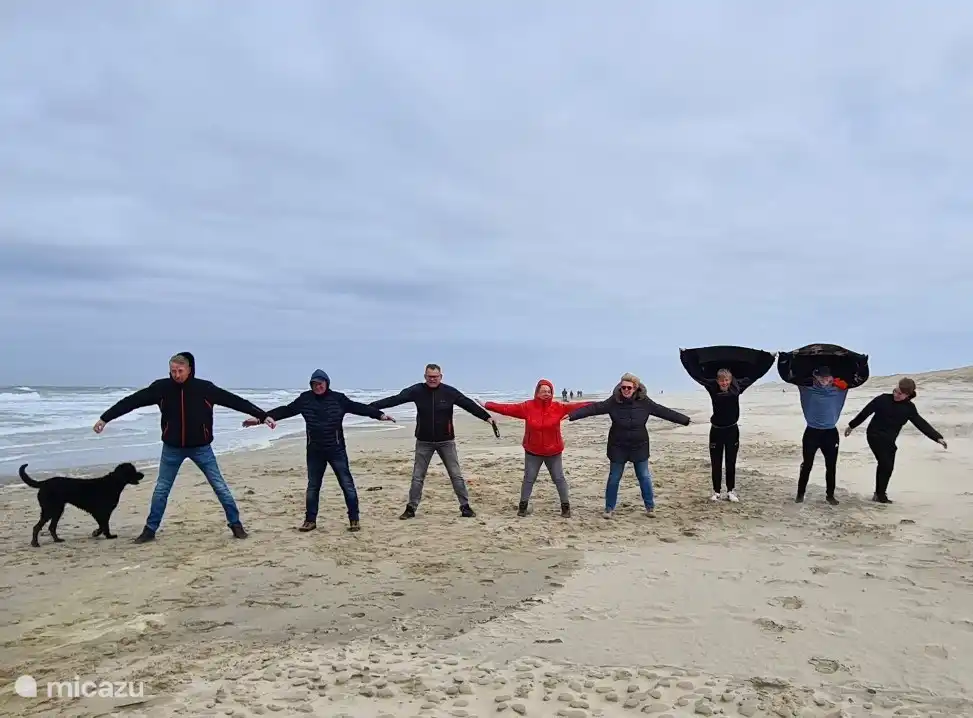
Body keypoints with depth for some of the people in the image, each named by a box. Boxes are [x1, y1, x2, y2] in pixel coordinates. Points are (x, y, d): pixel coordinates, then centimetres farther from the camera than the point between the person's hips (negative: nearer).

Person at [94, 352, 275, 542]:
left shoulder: (204, 388, -12)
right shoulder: (161, 387, -9)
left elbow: (235, 401, -11)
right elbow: (132, 401, -5)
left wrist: (263, 415, -11)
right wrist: (105, 418, -6)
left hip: (201, 447, -1)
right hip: (172, 448, 1)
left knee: (220, 486, 1)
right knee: (161, 489, 10)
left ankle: (236, 524, 12)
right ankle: (150, 530, 24)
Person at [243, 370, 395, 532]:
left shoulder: (338, 398, -4)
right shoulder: (305, 399, 0)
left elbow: (358, 407, -4)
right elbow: (285, 410, 2)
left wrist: (379, 415, -13)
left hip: (337, 450, -2)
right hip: (314, 451, 2)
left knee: (347, 484, 0)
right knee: (312, 486, 12)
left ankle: (354, 520, 10)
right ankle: (310, 520, 24)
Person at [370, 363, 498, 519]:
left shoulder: (450, 392, -7)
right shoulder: (416, 391, -7)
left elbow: (469, 404, -9)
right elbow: (394, 399, -10)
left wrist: (487, 417, -17)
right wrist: (371, 406, -16)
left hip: (446, 442, 0)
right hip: (424, 442, 1)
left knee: (456, 475, 3)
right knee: (417, 476, 6)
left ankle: (465, 506, 12)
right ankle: (411, 508, 17)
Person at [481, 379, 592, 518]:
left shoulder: (558, 407, -9)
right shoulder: (527, 407, -10)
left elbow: (575, 407, -14)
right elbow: (507, 408, -11)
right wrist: (487, 405, -16)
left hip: (553, 452, 0)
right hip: (532, 452, 0)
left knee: (559, 478, 6)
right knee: (529, 479, 8)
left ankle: (566, 506, 18)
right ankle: (523, 505, 21)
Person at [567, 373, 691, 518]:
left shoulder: (644, 402, -9)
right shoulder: (613, 401, -13)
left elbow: (663, 411, -5)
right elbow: (594, 408, -19)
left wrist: (685, 420, -2)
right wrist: (572, 415, -26)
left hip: (639, 447, 1)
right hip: (618, 448, -1)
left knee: (644, 477, 10)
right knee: (614, 479, 9)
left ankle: (650, 507, 25)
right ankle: (609, 508, 21)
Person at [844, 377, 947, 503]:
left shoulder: (909, 408, -2)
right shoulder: (883, 399, -12)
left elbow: (921, 424, -1)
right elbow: (865, 412, -4)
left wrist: (938, 437, -9)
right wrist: (852, 425, 3)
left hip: (889, 440, 5)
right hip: (875, 435, -5)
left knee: (888, 467, 5)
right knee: (885, 464, -13)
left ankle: (880, 493, 21)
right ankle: (880, 494, -1)